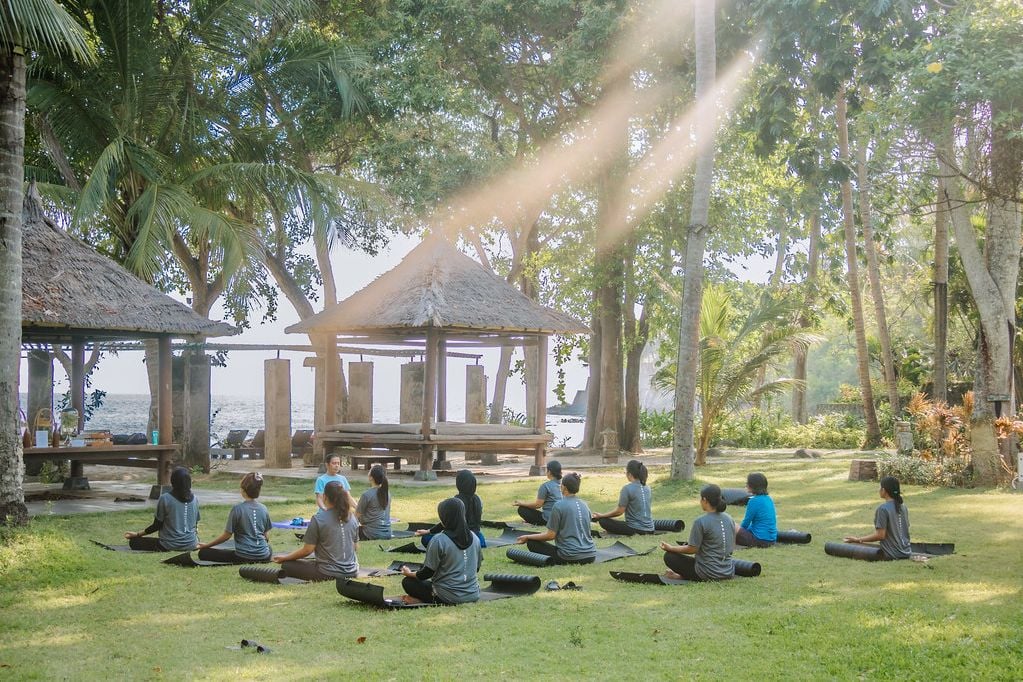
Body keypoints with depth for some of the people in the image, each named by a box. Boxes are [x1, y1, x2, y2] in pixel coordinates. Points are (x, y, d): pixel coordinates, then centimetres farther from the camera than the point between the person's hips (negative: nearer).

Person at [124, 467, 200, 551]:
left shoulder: (165, 498, -10)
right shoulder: (194, 499, 3)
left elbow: (156, 525, -6)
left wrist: (137, 534, 7)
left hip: (170, 546, -5)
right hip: (191, 545, 5)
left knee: (133, 541, 6)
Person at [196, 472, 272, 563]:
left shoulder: (237, 509, -10)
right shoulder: (263, 509, 4)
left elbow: (226, 535, -4)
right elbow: (267, 537, 9)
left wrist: (206, 545, 9)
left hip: (244, 557, -5)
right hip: (264, 557, 5)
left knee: (203, 553, 2)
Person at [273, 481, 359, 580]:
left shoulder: (318, 519, -12)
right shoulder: (352, 517, 3)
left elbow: (307, 550, -8)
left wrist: (284, 558, 6)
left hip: (329, 574, -6)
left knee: (286, 565, 7)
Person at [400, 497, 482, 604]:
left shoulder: (439, 540, -16)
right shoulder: (474, 538, 1)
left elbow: (427, 572, -10)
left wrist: (409, 573, 11)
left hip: (449, 597, -6)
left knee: (407, 581, 10)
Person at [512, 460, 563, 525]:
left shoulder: (546, 485, -15)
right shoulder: (562, 485, 6)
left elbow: (538, 504, -12)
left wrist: (522, 503, 1)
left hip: (548, 519, -8)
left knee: (522, 509, 3)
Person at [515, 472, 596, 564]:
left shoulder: (559, 505, -9)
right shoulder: (584, 505, 10)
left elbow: (551, 535, -8)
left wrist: (527, 537, 3)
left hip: (572, 557, -7)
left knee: (532, 543, 7)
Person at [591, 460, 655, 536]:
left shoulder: (627, 488, -14)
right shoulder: (647, 488, 8)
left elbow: (619, 511, -11)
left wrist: (601, 516, 1)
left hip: (636, 529, -8)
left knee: (603, 521, -1)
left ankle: (633, 535, -8)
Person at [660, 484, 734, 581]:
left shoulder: (701, 522, -17)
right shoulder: (729, 519, 3)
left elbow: (692, 549, -13)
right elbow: (732, 546, 12)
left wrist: (670, 548, 0)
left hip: (709, 574, -7)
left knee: (669, 556, 6)